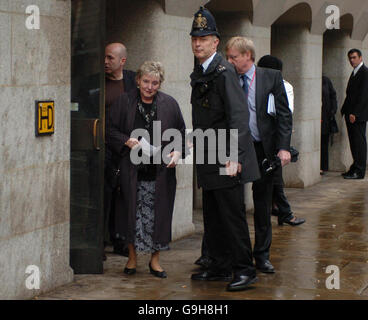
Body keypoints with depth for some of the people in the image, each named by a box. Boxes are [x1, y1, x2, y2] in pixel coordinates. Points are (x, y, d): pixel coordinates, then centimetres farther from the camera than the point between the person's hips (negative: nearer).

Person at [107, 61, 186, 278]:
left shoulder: (170, 104, 5)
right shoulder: (124, 102, 3)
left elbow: (181, 132, 8)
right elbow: (111, 131, 4)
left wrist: (177, 151, -8)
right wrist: (128, 142, -12)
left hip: (161, 171, 1)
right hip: (132, 170, 0)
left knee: (158, 215, 3)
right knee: (132, 213, 3)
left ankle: (155, 260, 16)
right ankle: (132, 258, 19)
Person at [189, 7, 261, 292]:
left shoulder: (224, 71, -13)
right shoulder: (199, 73, 14)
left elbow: (238, 116, -19)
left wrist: (234, 158, -25)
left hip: (227, 160, -9)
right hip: (209, 161, 9)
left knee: (232, 215, -5)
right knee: (212, 217, 13)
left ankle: (245, 270, 3)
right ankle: (220, 268, 23)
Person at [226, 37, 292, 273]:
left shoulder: (271, 77, -1)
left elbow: (284, 114, -2)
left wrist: (284, 147, -10)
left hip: (264, 149, 0)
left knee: (263, 205, 9)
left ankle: (262, 255, 21)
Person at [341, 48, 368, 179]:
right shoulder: (355, 72, 19)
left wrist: (355, 113, -20)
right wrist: (345, 110, 13)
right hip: (351, 114, 9)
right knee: (354, 142, 11)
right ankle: (355, 168, 16)